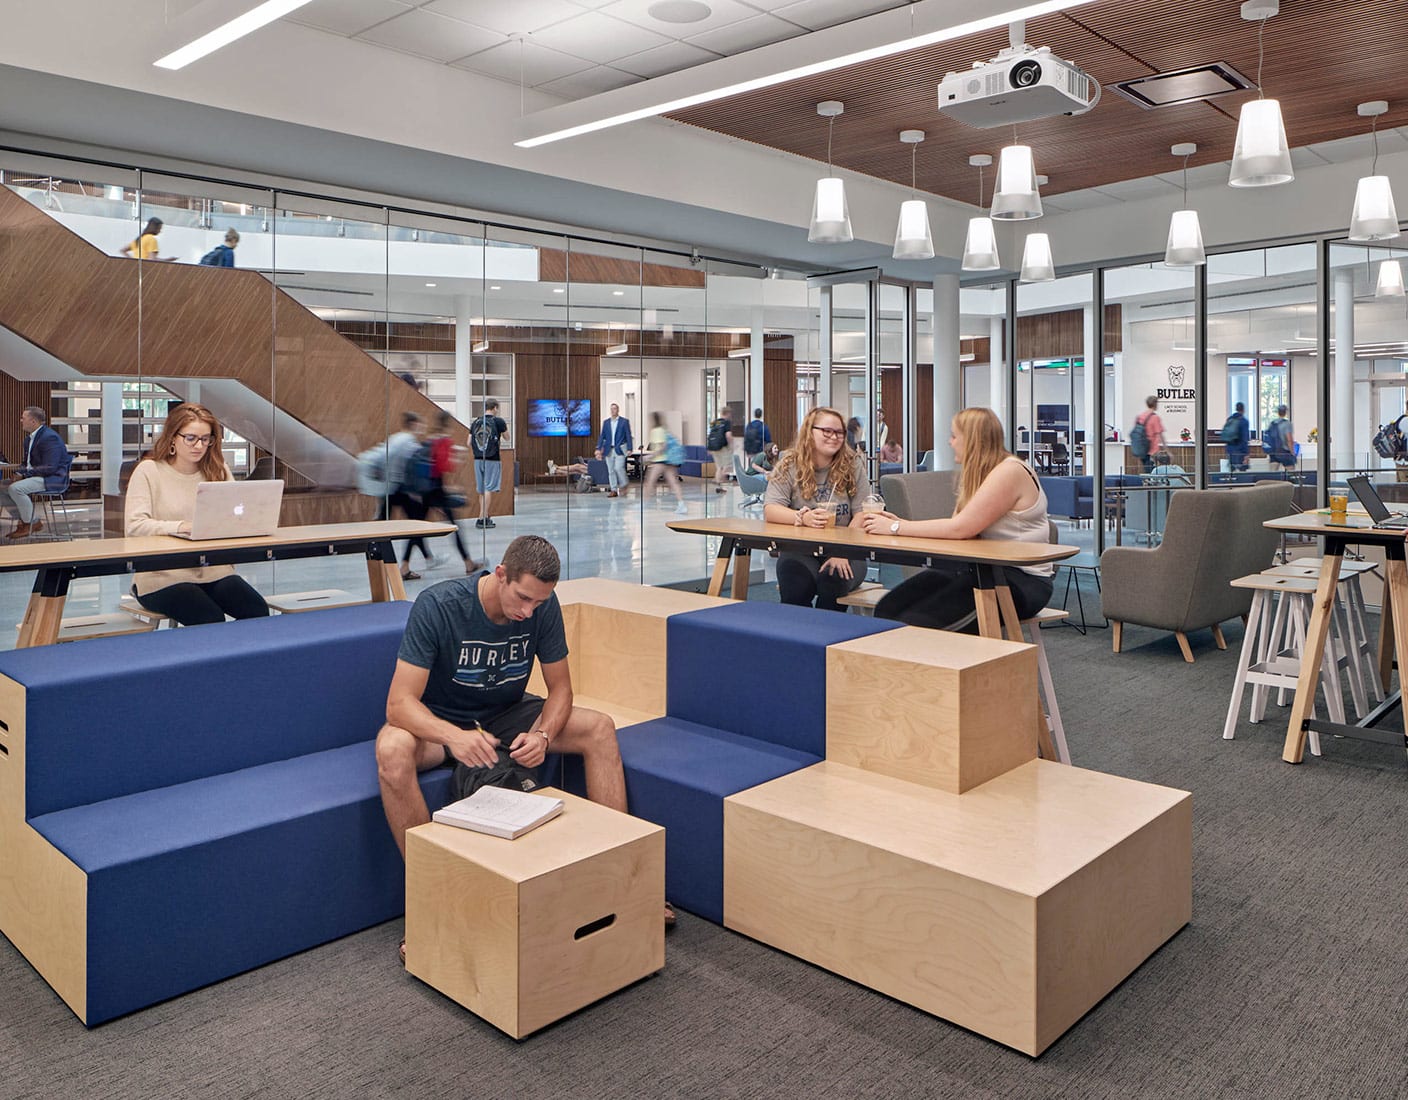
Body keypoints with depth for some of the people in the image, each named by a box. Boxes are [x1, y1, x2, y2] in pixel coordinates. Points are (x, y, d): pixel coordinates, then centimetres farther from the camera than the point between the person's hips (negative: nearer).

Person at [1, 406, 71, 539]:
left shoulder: (49, 437, -18)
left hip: (54, 478, -10)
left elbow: (49, 468, -24)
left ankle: (29, 524, -10)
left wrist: (24, 474, -21)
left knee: (15, 488, -28)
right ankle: (24, 520, 6)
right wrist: (18, 467, -2)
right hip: (36, 476, 10)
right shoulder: (30, 438, 14)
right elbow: (29, 463, 21)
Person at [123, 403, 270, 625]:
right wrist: (181, 527, -24)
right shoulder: (149, 470, 0)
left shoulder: (218, 470, 14)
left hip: (214, 570, 4)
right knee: (210, 620, -29)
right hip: (163, 575, -4)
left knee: (258, 611, -21)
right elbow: (133, 526, -10)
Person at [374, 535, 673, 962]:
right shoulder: (437, 605, -28)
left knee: (599, 728, -18)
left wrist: (542, 734, -28)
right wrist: (455, 737, -51)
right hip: (440, 720, -3)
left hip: (506, 715, 4)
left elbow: (560, 687, -6)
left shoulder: (543, 607, -16)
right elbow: (399, 703, -32)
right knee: (392, 750, -38)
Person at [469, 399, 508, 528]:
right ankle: (482, 519, -10)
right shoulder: (498, 421, -5)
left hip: (478, 459, 5)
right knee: (489, 489, -4)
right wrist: (504, 426, 27)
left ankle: (485, 517, 20)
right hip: (492, 459, -5)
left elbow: (469, 443, 8)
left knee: (481, 491, 12)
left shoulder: (476, 422, 8)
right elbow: (506, 436, 11)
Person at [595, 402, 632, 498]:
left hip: (620, 449, -4)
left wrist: (629, 449, -7)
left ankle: (623, 486, 5)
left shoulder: (624, 421, 2)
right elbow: (602, 436, 11)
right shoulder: (606, 422, 11)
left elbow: (628, 436, 0)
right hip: (609, 450, 4)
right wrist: (598, 448, 3)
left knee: (618, 468, -15)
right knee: (611, 470, 2)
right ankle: (614, 490, 7)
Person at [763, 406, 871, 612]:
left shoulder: (853, 465, 3)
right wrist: (803, 517, -25)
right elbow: (770, 510, -6)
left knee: (834, 579, -30)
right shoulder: (789, 465, 3)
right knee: (794, 584, -31)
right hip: (799, 550, 0)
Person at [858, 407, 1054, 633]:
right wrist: (900, 523, -5)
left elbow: (961, 528, -22)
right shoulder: (978, 473, 17)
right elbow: (954, 527, 7)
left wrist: (896, 528, -17)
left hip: (1021, 579, -9)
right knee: (887, 609, -13)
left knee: (917, 623, -26)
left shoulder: (1010, 472, -14)